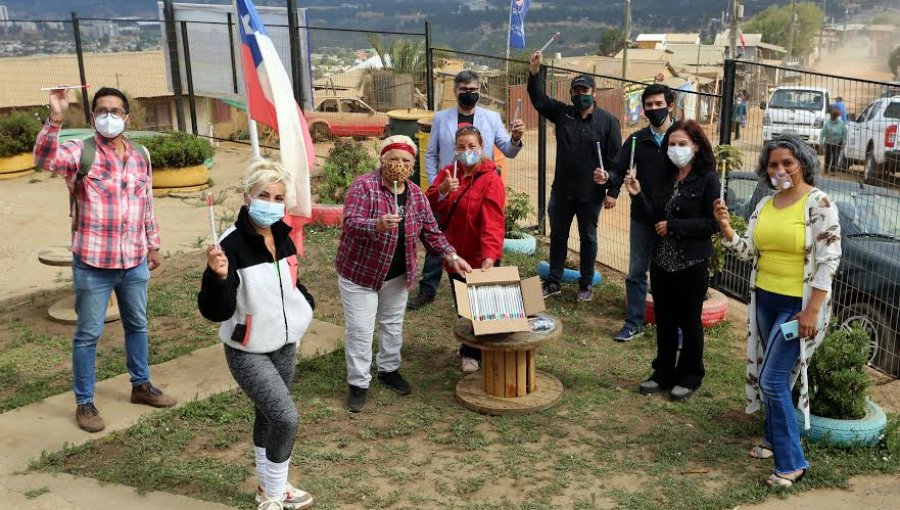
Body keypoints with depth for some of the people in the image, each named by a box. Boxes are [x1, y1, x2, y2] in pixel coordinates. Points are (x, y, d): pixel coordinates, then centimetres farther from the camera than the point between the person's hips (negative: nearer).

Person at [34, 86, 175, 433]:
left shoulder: (141, 155, 6)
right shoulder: (81, 152, -9)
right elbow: (44, 158, -29)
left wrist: (153, 245, 18)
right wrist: (55, 119, -42)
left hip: (134, 262, 5)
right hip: (93, 264, -5)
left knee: (137, 325, 19)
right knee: (88, 334, 6)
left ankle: (141, 385, 37)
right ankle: (84, 402, 20)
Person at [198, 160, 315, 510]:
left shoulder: (283, 237, -2)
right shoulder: (232, 244, -24)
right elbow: (215, 311, -28)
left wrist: (305, 305, 10)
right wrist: (219, 275, -43)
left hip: (285, 345, 7)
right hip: (248, 352, -7)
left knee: (269, 415, 19)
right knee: (286, 418, -15)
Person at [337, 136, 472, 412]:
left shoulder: (416, 194, -1)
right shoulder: (364, 186, -19)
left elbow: (431, 231, 5)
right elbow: (351, 223, -31)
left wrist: (452, 256, -8)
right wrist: (377, 225, -50)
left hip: (398, 275, 6)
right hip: (360, 272, -5)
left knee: (393, 324, 19)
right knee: (360, 330, 0)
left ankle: (389, 369, 39)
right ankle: (358, 383, 14)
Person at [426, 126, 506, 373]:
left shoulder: (491, 179, -15)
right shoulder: (447, 173, 2)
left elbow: (493, 220, -26)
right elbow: (429, 206, -7)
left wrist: (489, 255, -38)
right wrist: (442, 190, -28)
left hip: (480, 258, -5)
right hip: (454, 255, 5)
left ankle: (472, 352, 25)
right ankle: (471, 350, 35)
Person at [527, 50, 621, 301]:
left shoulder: (607, 120, -5)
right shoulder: (562, 113, 3)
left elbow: (615, 158, -6)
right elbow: (539, 99, -5)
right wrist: (534, 71, -19)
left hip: (591, 193, -3)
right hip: (562, 190, 3)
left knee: (588, 238, 11)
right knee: (557, 236, 13)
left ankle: (586, 285, 25)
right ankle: (553, 282, 26)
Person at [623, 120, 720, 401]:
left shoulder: (708, 179, -8)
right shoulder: (667, 177, 8)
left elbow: (712, 223, -14)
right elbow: (654, 217, 4)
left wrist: (673, 226, -16)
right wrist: (638, 195, -10)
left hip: (692, 262, -5)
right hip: (662, 260, 5)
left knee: (689, 321, 8)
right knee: (664, 320, 14)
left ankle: (689, 377, 23)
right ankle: (664, 373, 27)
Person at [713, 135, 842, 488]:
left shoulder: (819, 204, -13)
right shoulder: (765, 205, 7)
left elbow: (828, 259, -16)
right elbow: (747, 250, 6)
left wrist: (812, 310, -19)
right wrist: (725, 227, -12)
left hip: (797, 305, -7)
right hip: (765, 300, 7)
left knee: (773, 380, -9)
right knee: (768, 376, 16)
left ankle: (792, 462, 3)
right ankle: (775, 439, 33)